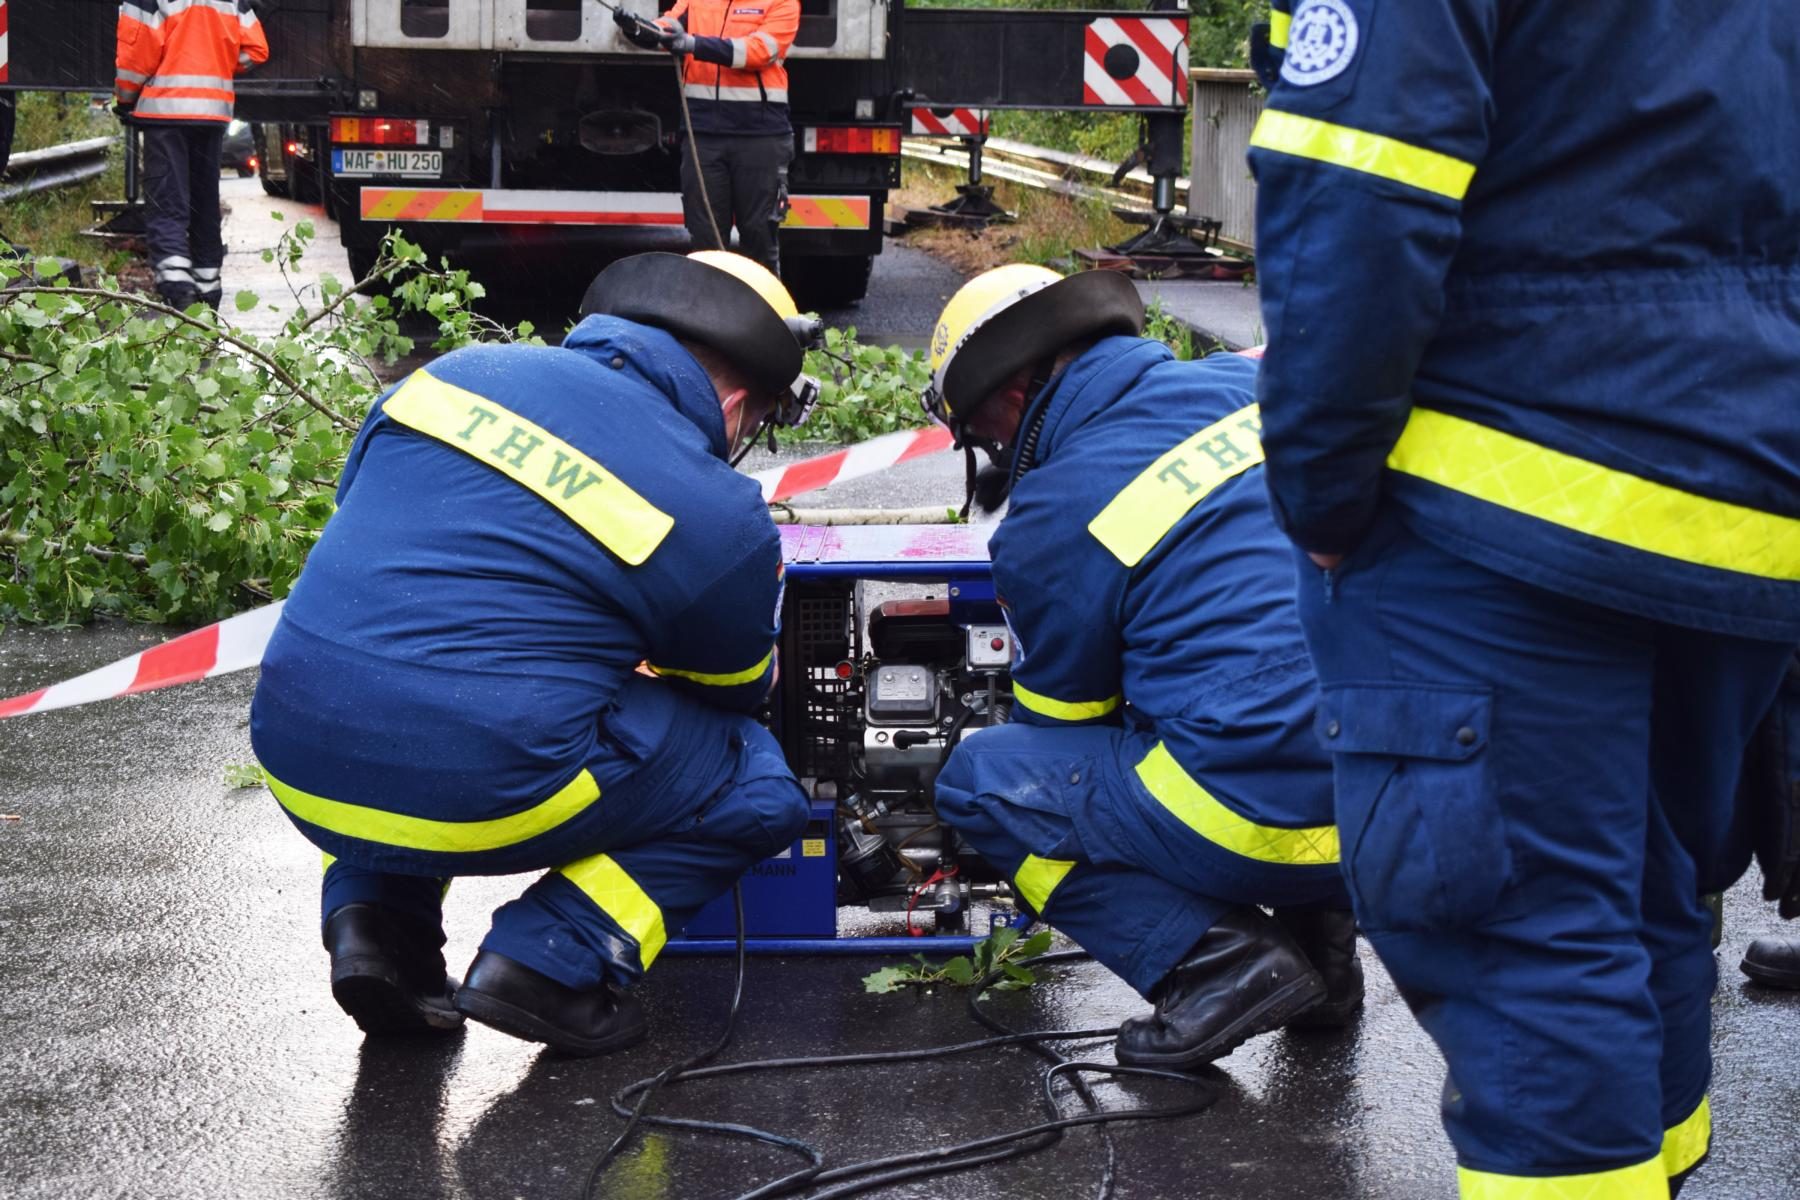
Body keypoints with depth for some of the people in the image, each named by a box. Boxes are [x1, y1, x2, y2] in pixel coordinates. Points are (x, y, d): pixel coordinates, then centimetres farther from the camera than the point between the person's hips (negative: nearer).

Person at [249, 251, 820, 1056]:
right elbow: (731, 689, 16)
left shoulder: (459, 372, 10)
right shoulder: (720, 518, -3)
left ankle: (373, 916, 17)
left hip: (299, 771, 5)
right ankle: (554, 965, 0)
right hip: (471, 798, -5)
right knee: (760, 790, 15)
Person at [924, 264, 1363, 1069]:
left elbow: (1058, 720, 10)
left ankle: (1220, 960, -4)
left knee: (979, 779, 8)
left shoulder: (1054, 519, -5)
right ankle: (1319, 937, 21)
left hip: (1270, 823, -7)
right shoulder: (1249, 382, 9)